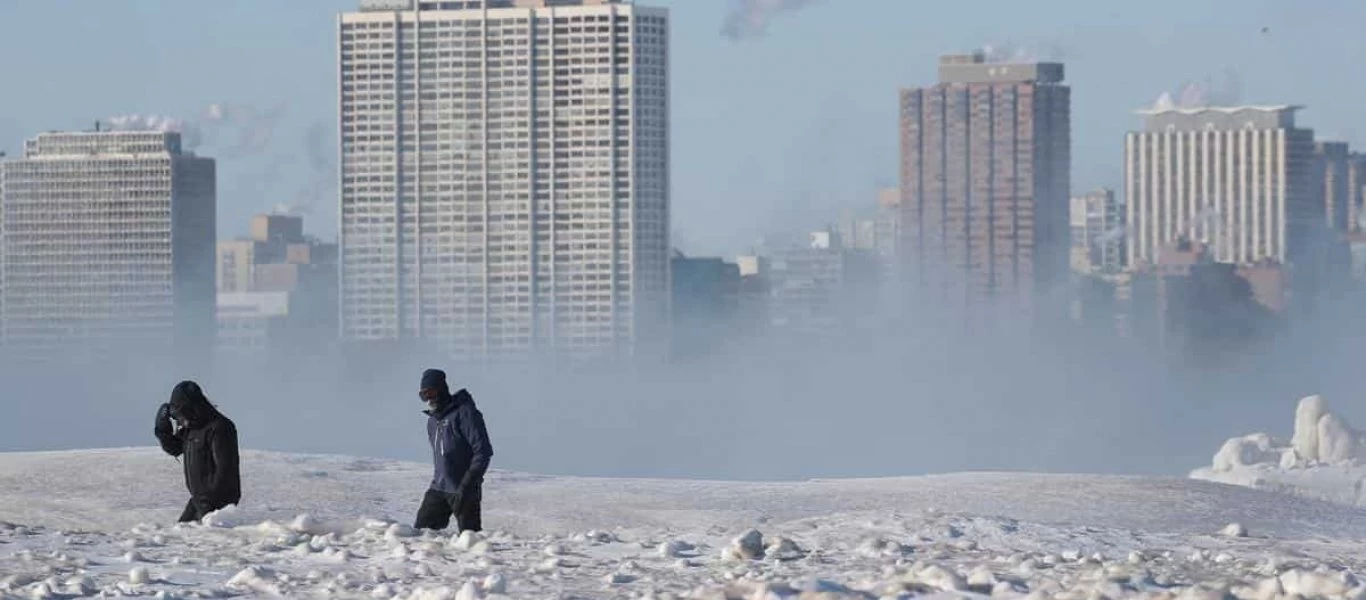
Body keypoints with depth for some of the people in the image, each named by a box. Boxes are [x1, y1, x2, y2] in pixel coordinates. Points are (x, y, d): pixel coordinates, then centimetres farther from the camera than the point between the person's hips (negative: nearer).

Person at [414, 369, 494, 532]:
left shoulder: (464, 413, -11)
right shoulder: (433, 419, 14)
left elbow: (483, 451, -17)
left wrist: (467, 485, -21)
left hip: (464, 491, -8)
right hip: (438, 488, 8)